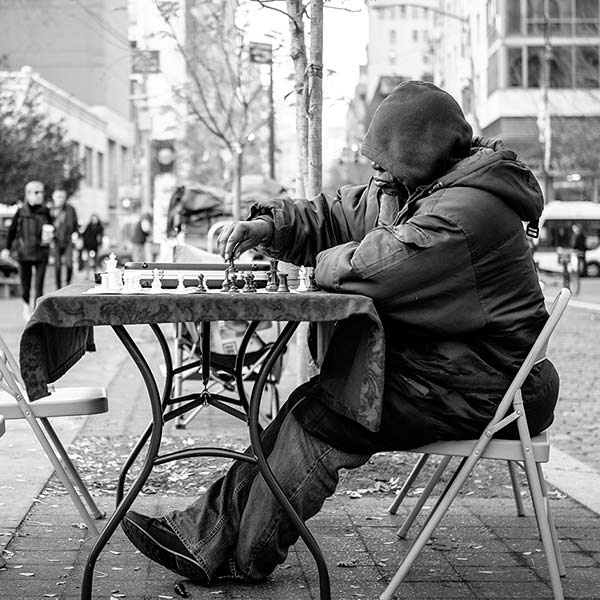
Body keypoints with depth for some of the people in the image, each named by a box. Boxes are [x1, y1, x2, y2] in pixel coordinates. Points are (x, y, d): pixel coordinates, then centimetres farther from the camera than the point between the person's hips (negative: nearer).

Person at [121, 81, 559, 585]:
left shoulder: (470, 206, -22)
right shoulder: (406, 189, 11)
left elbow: (379, 265, -30)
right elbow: (333, 218, 16)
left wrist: (327, 264, -9)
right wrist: (269, 226, -3)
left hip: (475, 389, -9)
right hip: (439, 361, 10)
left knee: (320, 418, -14)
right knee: (309, 409, -3)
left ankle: (242, 557, -1)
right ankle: (205, 533, -2)